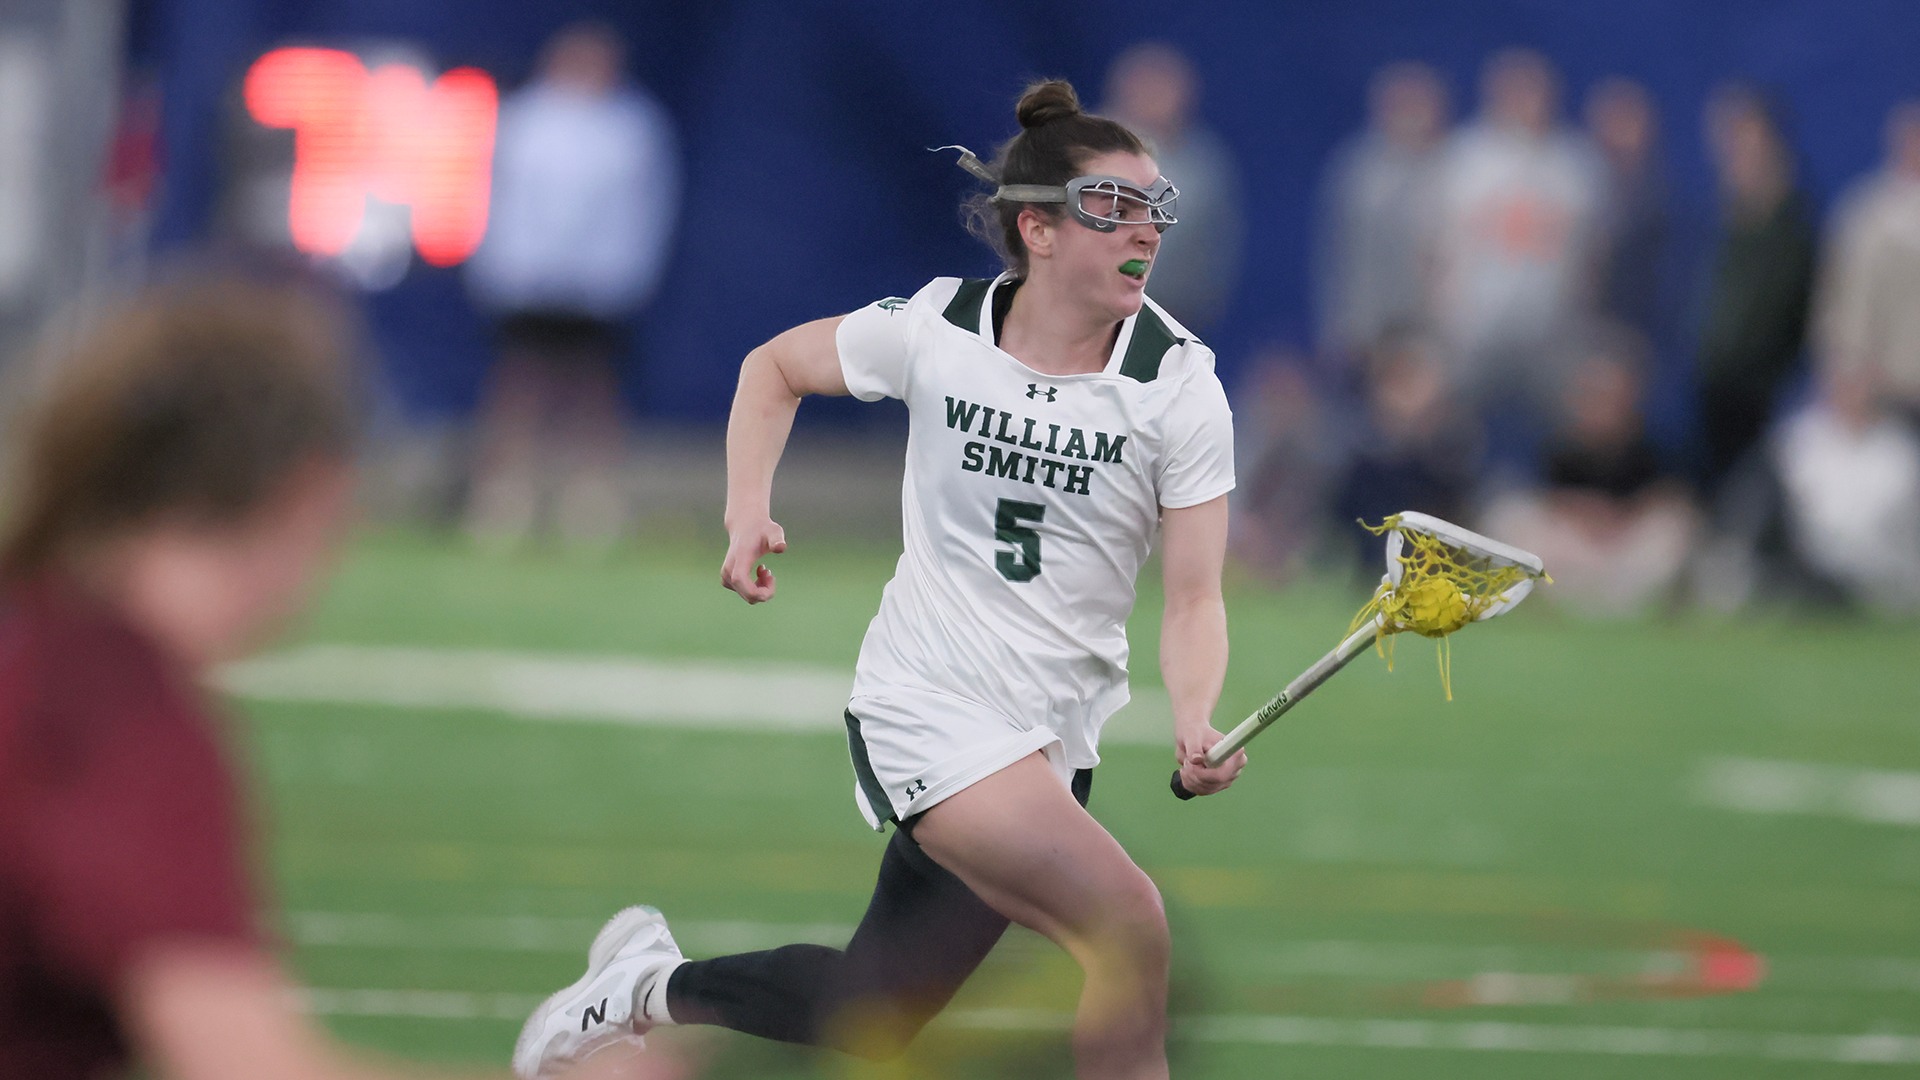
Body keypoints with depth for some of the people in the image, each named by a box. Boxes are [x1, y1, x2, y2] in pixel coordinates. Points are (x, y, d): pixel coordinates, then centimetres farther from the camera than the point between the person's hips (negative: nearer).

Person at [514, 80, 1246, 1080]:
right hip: (924, 708, -4)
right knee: (1127, 920, -24)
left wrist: (1195, 724, -30)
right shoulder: (935, 329, -10)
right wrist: (748, 511, -5)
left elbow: (1194, 597, -11)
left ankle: (652, 986, 39)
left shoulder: (1180, 384, -9)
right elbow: (774, 366, 10)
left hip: (1056, 736, 4)